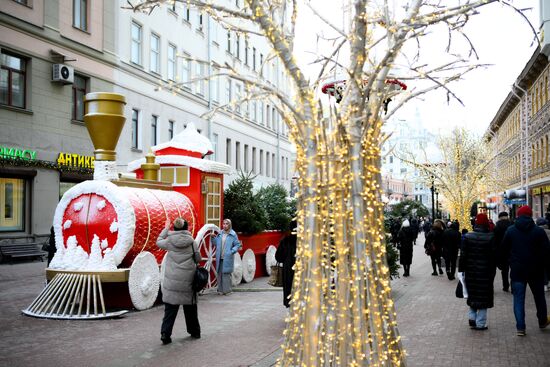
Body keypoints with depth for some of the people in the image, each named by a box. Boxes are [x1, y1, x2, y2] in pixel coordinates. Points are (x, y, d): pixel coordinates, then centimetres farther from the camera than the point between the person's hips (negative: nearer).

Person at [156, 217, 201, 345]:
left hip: (171, 281, 0)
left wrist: (166, 228, 26)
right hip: (188, 281, 0)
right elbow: (198, 258, 3)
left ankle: (165, 334, -5)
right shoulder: (191, 241, -4)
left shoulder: (170, 241, -4)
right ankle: (194, 332, 28)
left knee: (170, 309, 4)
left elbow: (159, 242, 17)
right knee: (190, 308, 16)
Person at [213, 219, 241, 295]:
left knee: (226, 273, -6)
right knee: (220, 273, 7)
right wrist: (213, 237, 1)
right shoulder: (220, 234, 11)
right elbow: (216, 243, 18)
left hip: (227, 258, -4)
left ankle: (227, 290, 1)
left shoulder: (233, 235, -2)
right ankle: (220, 289, 15)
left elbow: (237, 245, -1)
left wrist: (232, 251, -13)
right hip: (219, 258, 4)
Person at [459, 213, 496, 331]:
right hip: (485, 272, -3)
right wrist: (492, 271, 1)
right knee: (483, 296, 5)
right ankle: (480, 323, 7)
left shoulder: (467, 237, -2)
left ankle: (472, 317, 11)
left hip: (470, 271, 3)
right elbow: (493, 256, -8)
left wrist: (461, 269, 6)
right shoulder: (490, 238, -11)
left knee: (472, 294, 19)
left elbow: (463, 255, 0)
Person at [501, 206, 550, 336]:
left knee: (518, 299, 3)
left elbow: (504, 249, 3)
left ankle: (520, 328, -1)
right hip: (535, 271, 0)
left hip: (517, 271, 0)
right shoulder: (539, 231, -7)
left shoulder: (510, 231, -3)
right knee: (539, 296, 19)